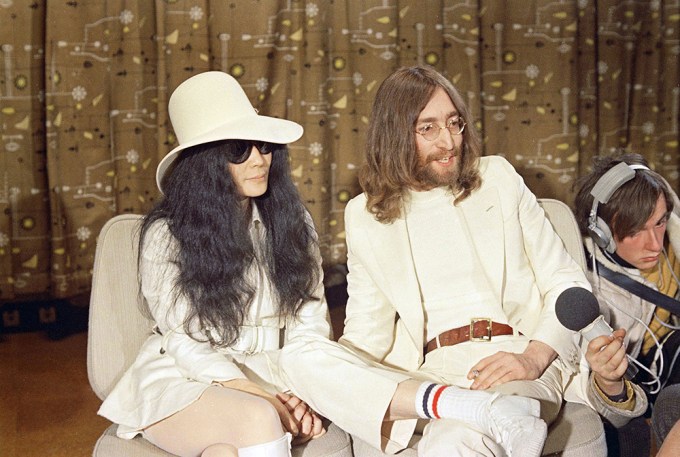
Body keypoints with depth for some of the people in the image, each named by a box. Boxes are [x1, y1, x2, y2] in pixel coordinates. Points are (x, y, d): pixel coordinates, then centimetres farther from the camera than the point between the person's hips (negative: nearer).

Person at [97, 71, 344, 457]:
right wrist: (263, 397, -20)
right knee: (257, 420, -33)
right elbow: (184, 341, -9)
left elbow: (310, 319, 5)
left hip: (270, 375, 2)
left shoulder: (292, 221, 5)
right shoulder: (167, 233, -6)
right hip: (185, 379, -2)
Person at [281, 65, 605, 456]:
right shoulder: (366, 215, 13)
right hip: (432, 372, 4)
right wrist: (326, 394, -12)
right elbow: (366, 334, 9)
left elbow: (569, 284, 9)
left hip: (517, 358, -4)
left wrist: (534, 357, -12)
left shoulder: (498, 178, 12)